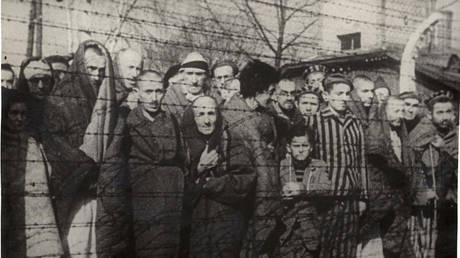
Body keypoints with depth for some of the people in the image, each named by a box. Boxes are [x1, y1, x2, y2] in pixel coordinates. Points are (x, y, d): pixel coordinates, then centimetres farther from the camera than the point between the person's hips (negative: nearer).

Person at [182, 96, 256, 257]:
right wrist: (199, 168, -12)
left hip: (227, 221, -3)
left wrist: (205, 184, -11)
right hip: (197, 224, 3)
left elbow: (245, 181, -12)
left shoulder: (232, 143, -4)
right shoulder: (188, 144, 5)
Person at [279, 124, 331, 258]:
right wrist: (282, 193, -19)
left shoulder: (320, 167, 6)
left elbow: (325, 188, -10)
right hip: (286, 229, 0)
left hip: (310, 230, 0)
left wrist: (303, 188, -24)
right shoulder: (281, 166, 6)